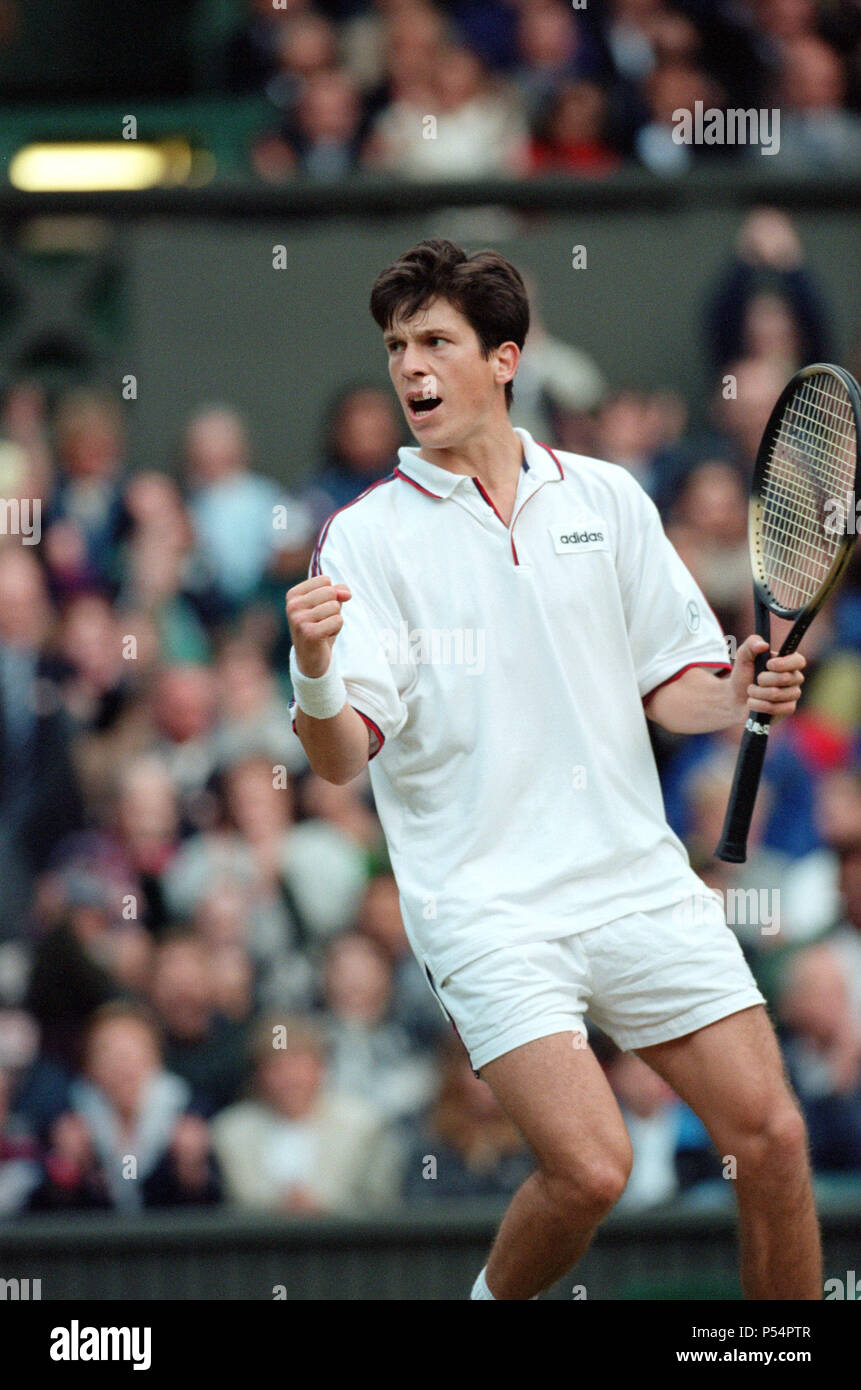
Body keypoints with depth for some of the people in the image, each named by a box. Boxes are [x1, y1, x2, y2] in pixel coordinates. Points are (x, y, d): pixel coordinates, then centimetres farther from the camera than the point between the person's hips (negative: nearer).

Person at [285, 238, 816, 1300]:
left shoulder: (605, 498, 9)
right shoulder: (366, 537, -1)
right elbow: (343, 757, -10)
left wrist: (737, 696, -6)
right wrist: (316, 676, -31)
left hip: (638, 882, 4)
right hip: (487, 909, -4)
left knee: (773, 1140, -3)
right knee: (590, 1167, -20)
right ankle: (495, 1302, 9)